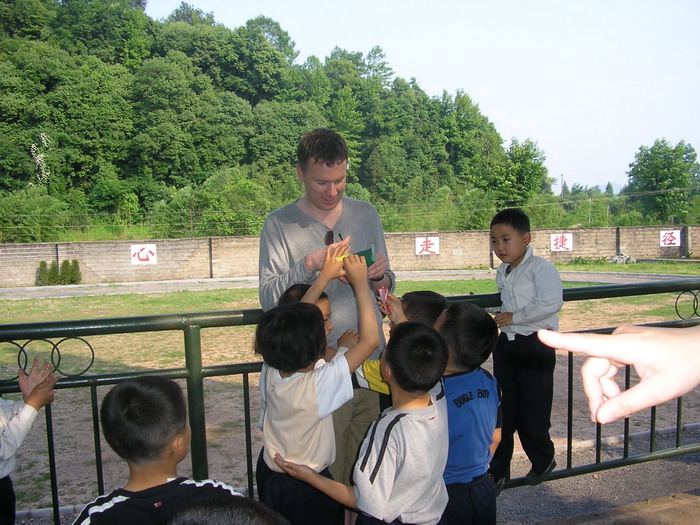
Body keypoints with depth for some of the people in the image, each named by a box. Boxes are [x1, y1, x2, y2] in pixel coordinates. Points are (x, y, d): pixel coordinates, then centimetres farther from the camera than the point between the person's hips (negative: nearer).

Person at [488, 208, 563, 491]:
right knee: (503, 411, 11)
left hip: (535, 344, -7)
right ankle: (497, 472, 21)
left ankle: (543, 460, 33)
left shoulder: (540, 268, -15)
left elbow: (552, 302, -29)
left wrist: (514, 317, -23)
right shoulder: (502, 273, 11)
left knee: (532, 410, 5)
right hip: (506, 343, 7)